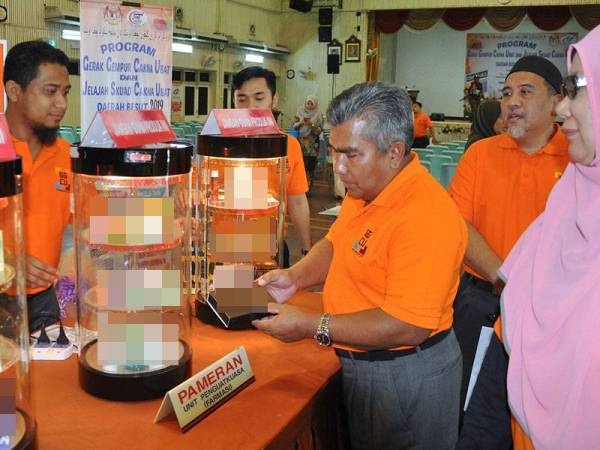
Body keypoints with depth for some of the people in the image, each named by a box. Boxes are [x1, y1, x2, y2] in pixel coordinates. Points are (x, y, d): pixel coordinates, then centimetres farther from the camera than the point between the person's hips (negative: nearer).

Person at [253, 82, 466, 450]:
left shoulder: (426, 218, -30)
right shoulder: (365, 189, 0)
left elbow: (407, 326, -31)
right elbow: (335, 245, 13)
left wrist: (311, 327, -27)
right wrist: (296, 276, -7)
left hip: (404, 377, -8)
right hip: (358, 363, 8)